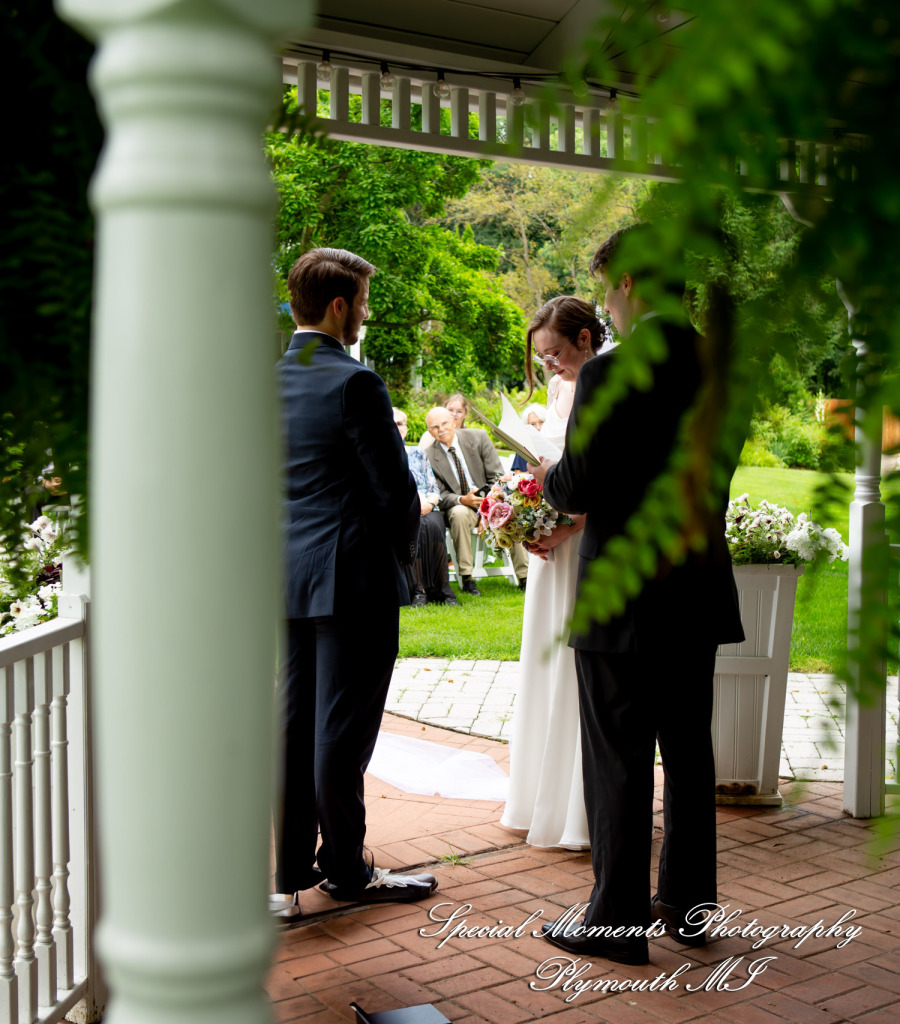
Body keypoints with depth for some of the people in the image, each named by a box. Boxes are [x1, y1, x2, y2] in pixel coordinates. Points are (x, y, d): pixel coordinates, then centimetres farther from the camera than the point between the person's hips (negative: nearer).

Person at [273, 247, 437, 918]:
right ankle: (346, 870, 15)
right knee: (343, 728, 2)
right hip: (354, 576, -7)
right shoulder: (355, 383, -16)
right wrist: (405, 551, 4)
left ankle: (295, 863, 22)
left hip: (290, 577, 7)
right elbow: (395, 488, -13)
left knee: (295, 719, 13)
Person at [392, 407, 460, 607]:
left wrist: (429, 503, -6)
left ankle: (442, 589, -34)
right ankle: (418, 590, -39)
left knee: (433, 526, -34)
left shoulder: (417, 453, 24)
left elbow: (434, 487, 17)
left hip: (427, 510, 2)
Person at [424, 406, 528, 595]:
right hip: (458, 506, -1)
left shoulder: (478, 438, -3)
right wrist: (462, 500, -27)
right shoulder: (428, 456, -5)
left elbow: (497, 476, -3)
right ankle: (466, 578, -30)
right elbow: (440, 495, -5)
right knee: (459, 514, -36)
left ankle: (524, 577, -21)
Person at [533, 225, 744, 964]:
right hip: (698, 595, 7)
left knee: (619, 765, 4)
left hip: (622, 599, -7)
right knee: (690, 753, 17)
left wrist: (547, 477, 5)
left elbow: (579, 488, -18)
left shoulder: (609, 375, -17)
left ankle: (618, 921, 13)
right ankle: (689, 903, 29)